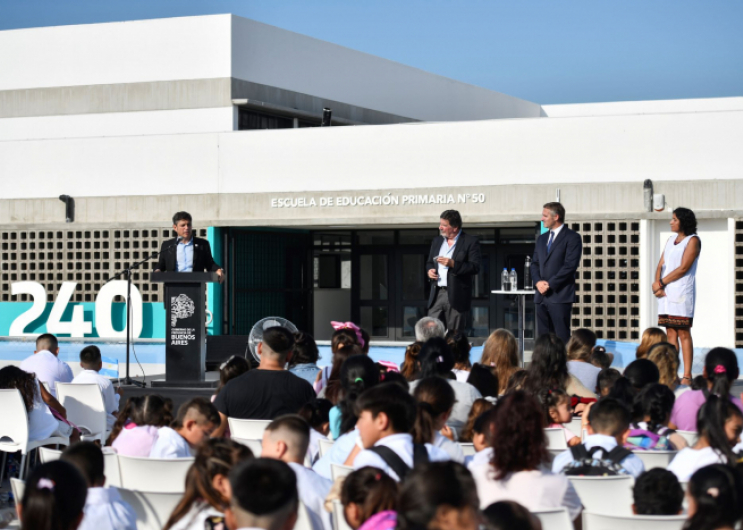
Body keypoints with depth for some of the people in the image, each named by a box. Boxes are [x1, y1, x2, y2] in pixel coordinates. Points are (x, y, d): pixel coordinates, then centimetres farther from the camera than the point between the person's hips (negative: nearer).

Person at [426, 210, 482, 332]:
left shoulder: (470, 242, -3)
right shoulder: (436, 241, 16)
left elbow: (475, 268, -10)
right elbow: (429, 262, 27)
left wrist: (453, 264, -20)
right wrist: (429, 270, 3)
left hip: (457, 296, -5)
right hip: (437, 294, 5)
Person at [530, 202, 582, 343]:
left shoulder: (572, 237, -3)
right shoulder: (542, 239, 20)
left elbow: (570, 265, -12)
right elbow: (535, 264, 18)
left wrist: (550, 284, -14)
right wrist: (538, 282, -2)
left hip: (560, 296, -7)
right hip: (541, 296, 7)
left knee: (562, 338, -8)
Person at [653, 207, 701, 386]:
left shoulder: (693, 241, -3)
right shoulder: (671, 240, 18)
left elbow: (683, 268, -11)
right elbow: (661, 265, 12)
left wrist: (660, 283, -8)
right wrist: (657, 284, -6)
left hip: (682, 293, -7)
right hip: (666, 293, 7)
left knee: (683, 334, -7)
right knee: (671, 333, 4)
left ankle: (687, 376, -7)